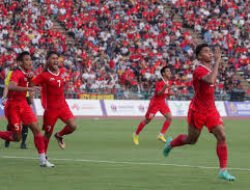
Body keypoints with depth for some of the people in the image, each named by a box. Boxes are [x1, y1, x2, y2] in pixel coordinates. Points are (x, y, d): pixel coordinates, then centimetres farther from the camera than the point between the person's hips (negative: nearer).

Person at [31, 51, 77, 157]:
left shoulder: (61, 72, 6)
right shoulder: (44, 76, -11)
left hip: (62, 105, 5)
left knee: (72, 126, -12)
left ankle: (59, 136, 19)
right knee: (48, 133, 4)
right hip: (51, 108, -5)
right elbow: (31, 85, -18)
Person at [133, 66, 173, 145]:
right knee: (147, 120, -2)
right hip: (155, 102, -7)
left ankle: (161, 135, -6)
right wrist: (164, 87, -44)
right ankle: (136, 135, 15)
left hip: (162, 102, 7)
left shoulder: (169, 82, 6)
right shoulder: (159, 83, -18)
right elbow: (158, 93, -30)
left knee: (169, 117, -12)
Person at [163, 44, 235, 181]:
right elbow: (210, 80, -43)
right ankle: (171, 144, 44)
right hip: (197, 111, -6)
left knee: (221, 136, -10)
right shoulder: (199, 70, -21)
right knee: (192, 140, 11)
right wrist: (217, 61, -38)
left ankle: (223, 171, -9)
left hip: (211, 110, 6)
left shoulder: (211, 67, 7)